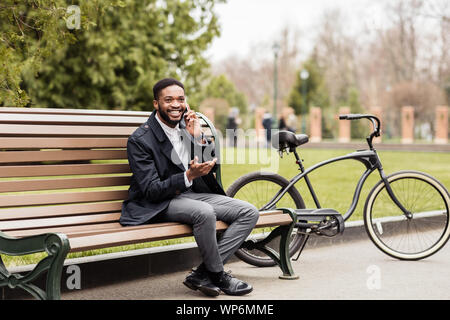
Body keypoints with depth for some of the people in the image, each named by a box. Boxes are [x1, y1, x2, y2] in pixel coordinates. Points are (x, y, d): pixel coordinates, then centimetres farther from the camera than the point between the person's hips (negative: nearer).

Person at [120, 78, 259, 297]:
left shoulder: (187, 126, 7)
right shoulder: (140, 140, -14)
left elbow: (210, 166, 8)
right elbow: (152, 191, -18)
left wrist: (198, 138, -8)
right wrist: (189, 176, -32)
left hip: (193, 194, 8)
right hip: (158, 205, -7)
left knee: (249, 213, -8)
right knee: (204, 212, -37)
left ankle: (202, 275, -12)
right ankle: (218, 275, -13)